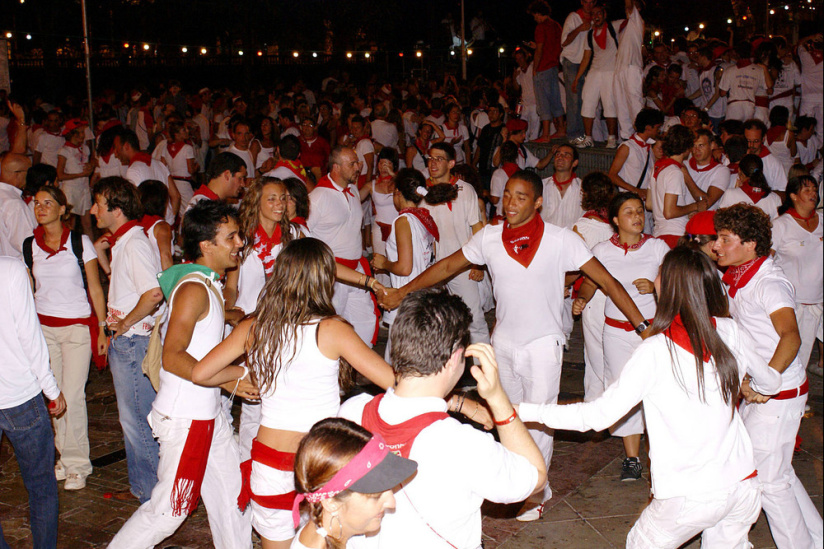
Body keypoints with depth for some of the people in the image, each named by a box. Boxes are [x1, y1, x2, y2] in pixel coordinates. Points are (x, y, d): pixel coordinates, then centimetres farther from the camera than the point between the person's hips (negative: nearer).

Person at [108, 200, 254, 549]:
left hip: (208, 412, 10)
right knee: (170, 507, 0)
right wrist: (228, 380, -24)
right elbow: (172, 357, -26)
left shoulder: (209, 284, 10)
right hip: (185, 418, -10)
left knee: (230, 491, 17)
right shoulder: (194, 289, -20)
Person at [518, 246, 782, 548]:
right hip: (744, 486, 5)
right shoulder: (730, 332, -3)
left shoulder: (656, 351, -17)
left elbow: (598, 416, -17)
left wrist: (527, 411, -11)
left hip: (692, 498, -5)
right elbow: (771, 382, 15)